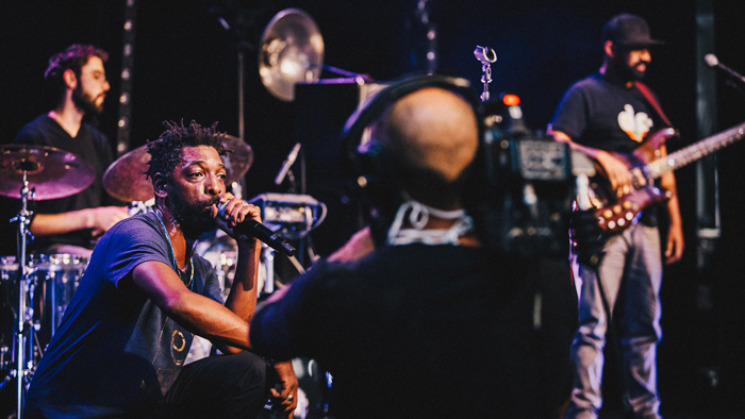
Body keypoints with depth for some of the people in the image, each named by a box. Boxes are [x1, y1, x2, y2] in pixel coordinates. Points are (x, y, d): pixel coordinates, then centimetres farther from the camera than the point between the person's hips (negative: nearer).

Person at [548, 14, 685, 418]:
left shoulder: (645, 98, 20)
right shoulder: (585, 93, -2)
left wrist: (675, 221, 14)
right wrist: (603, 158, -26)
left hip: (645, 222, 7)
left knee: (645, 324, 9)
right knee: (594, 322, -8)